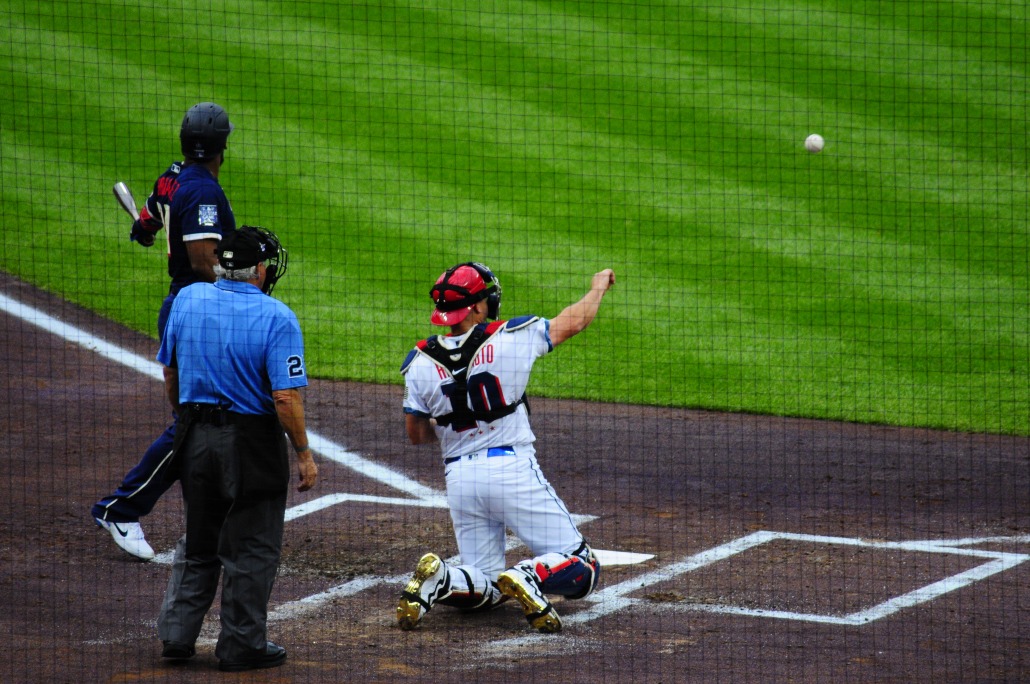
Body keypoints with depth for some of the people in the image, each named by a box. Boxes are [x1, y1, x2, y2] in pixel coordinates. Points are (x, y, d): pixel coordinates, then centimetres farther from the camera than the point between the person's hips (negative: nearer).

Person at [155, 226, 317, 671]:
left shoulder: (187, 299, 0)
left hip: (194, 438, 5)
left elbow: (170, 372, 10)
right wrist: (303, 454, -9)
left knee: (198, 543, 19)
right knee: (251, 549, 7)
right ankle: (242, 646, 13)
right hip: (252, 446, -5)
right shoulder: (276, 318, -16)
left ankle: (176, 635, 18)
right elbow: (285, 397, -20)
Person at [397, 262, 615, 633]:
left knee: (487, 588, 15)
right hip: (513, 470, -4)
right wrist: (598, 286, 26)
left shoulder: (420, 363, 0)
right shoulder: (511, 338, -8)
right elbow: (574, 321, 6)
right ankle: (528, 576, -28)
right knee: (581, 569, 3)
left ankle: (439, 578, -16)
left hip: (459, 477, 4)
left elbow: (416, 435, 9)